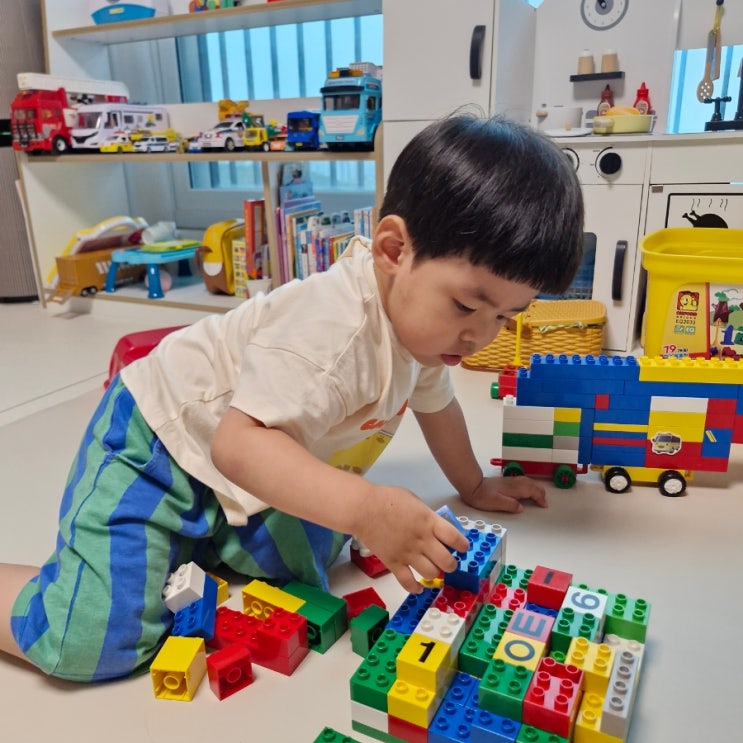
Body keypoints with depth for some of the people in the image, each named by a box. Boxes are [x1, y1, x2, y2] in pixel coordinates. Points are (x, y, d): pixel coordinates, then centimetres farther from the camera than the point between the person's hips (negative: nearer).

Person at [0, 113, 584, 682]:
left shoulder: (416, 316, -4)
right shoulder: (333, 326, -35)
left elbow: (435, 401, 14)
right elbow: (239, 443, -40)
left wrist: (473, 485, 23)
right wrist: (364, 507, -48)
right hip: (152, 448, -8)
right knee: (92, 642, -17)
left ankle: (193, 547, 16)